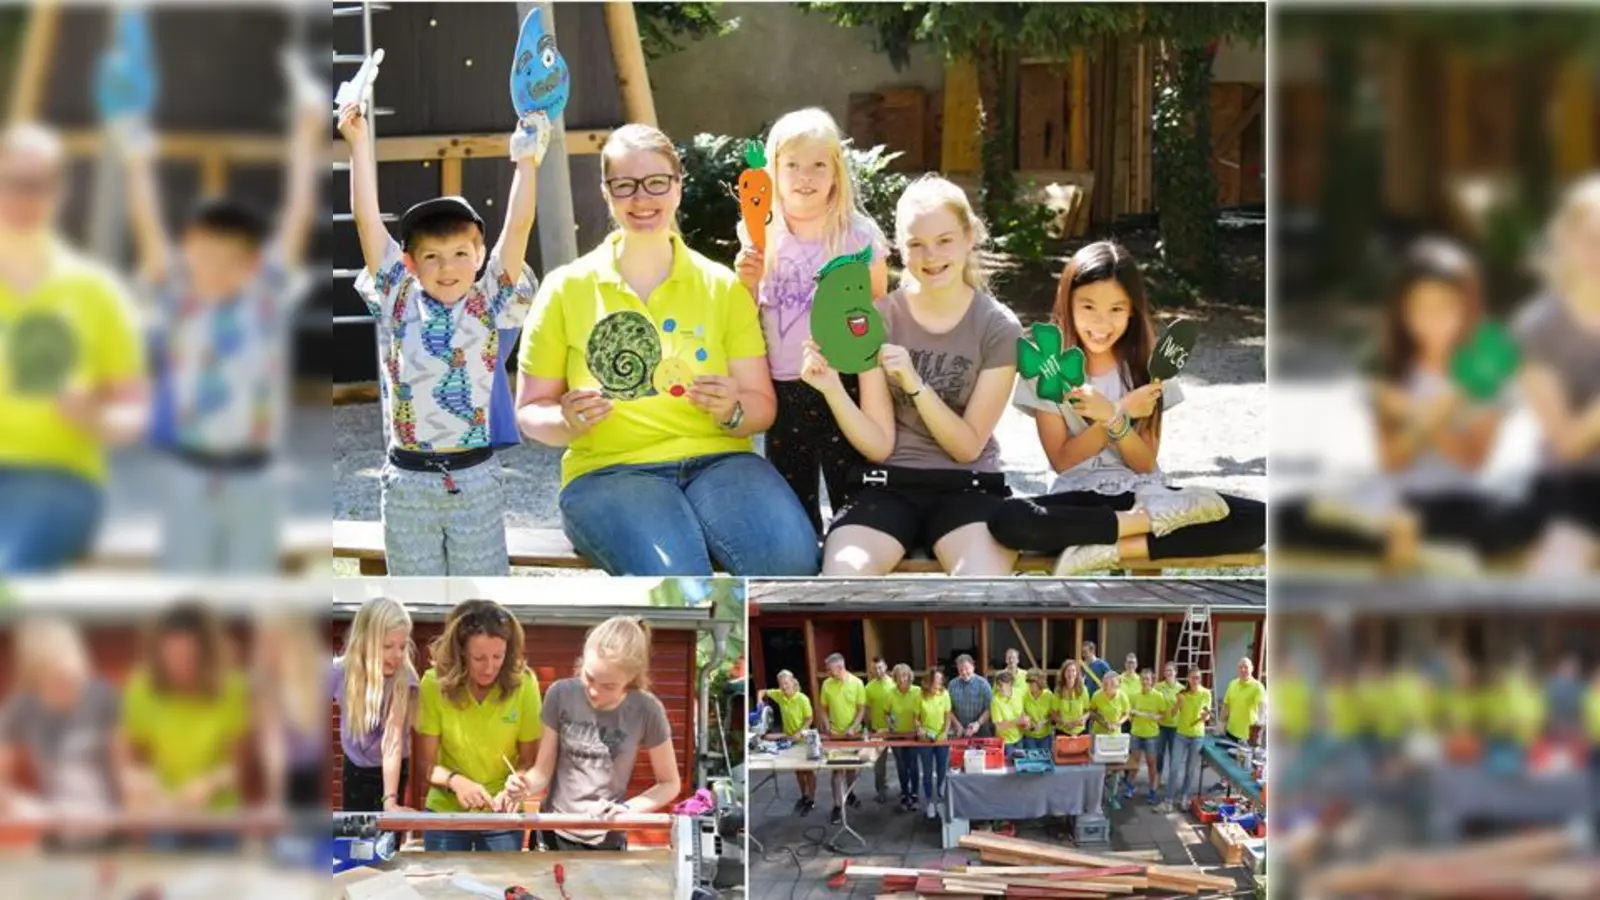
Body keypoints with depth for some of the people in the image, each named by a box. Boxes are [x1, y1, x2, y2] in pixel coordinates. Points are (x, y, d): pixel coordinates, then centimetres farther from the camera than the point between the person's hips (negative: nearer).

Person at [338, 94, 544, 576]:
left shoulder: (488, 303, 0)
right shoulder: (398, 302, 1)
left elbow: (517, 227, -9)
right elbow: (367, 219, -4)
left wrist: (527, 161, -18)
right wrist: (360, 143, -7)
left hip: (475, 478, -1)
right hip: (409, 482, 1)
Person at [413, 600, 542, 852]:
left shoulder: (523, 684, -14)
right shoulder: (435, 684, -15)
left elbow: (529, 760, -5)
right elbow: (425, 763, -9)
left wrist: (513, 788, -25)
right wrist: (455, 781, -29)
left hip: (502, 816, 0)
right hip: (445, 813, 0)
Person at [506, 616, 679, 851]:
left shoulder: (646, 710, -14)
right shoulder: (561, 695, -11)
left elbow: (670, 784, -4)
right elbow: (544, 770, -4)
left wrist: (627, 809, -18)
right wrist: (524, 785, -25)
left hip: (607, 842, -1)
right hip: (554, 835, 1)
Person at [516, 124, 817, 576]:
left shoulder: (723, 285, 12)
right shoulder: (566, 288, 8)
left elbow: (761, 406, 10)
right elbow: (530, 411, 10)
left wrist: (732, 411, -13)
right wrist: (567, 423, -12)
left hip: (716, 458, 2)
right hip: (610, 471, -2)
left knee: (789, 556, -32)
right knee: (673, 577, -37)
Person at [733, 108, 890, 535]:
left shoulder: (859, 235, -6)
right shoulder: (761, 235, 3)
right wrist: (748, 284, -9)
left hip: (844, 384, -4)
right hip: (783, 389, 4)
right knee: (791, 505, 14)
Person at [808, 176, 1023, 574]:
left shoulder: (999, 328, -2)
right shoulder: (880, 320, 2)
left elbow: (968, 447, -4)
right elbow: (879, 445, -1)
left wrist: (916, 385, -18)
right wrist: (832, 389, -18)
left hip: (968, 486, -1)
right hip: (891, 484, 1)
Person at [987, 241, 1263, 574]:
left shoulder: (1144, 364, 3)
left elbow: (1144, 463, -1)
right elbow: (1062, 460, -5)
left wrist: (1113, 418, -21)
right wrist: (1122, 413, -17)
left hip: (1143, 493, 2)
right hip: (1080, 499, -2)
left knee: (1258, 519, -24)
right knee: (1006, 520, -38)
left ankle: (1108, 550, -26)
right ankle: (1154, 520, -26)